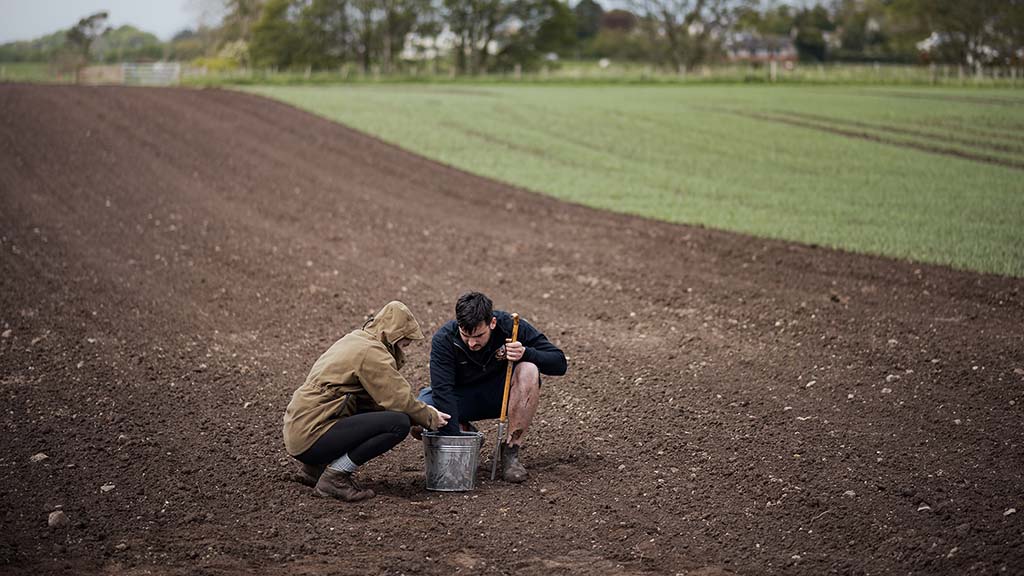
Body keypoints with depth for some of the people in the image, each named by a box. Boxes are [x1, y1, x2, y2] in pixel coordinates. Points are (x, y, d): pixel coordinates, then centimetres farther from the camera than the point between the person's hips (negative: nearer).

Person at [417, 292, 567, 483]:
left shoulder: (510, 326, -22)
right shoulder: (444, 339, -24)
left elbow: (560, 364, -19)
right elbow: (442, 391, -31)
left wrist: (525, 353, -38)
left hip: (501, 394, 0)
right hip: (462, 398, 0)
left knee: (529, 370, -33)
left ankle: (510, 449, -19)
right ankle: (465, 432, 4)